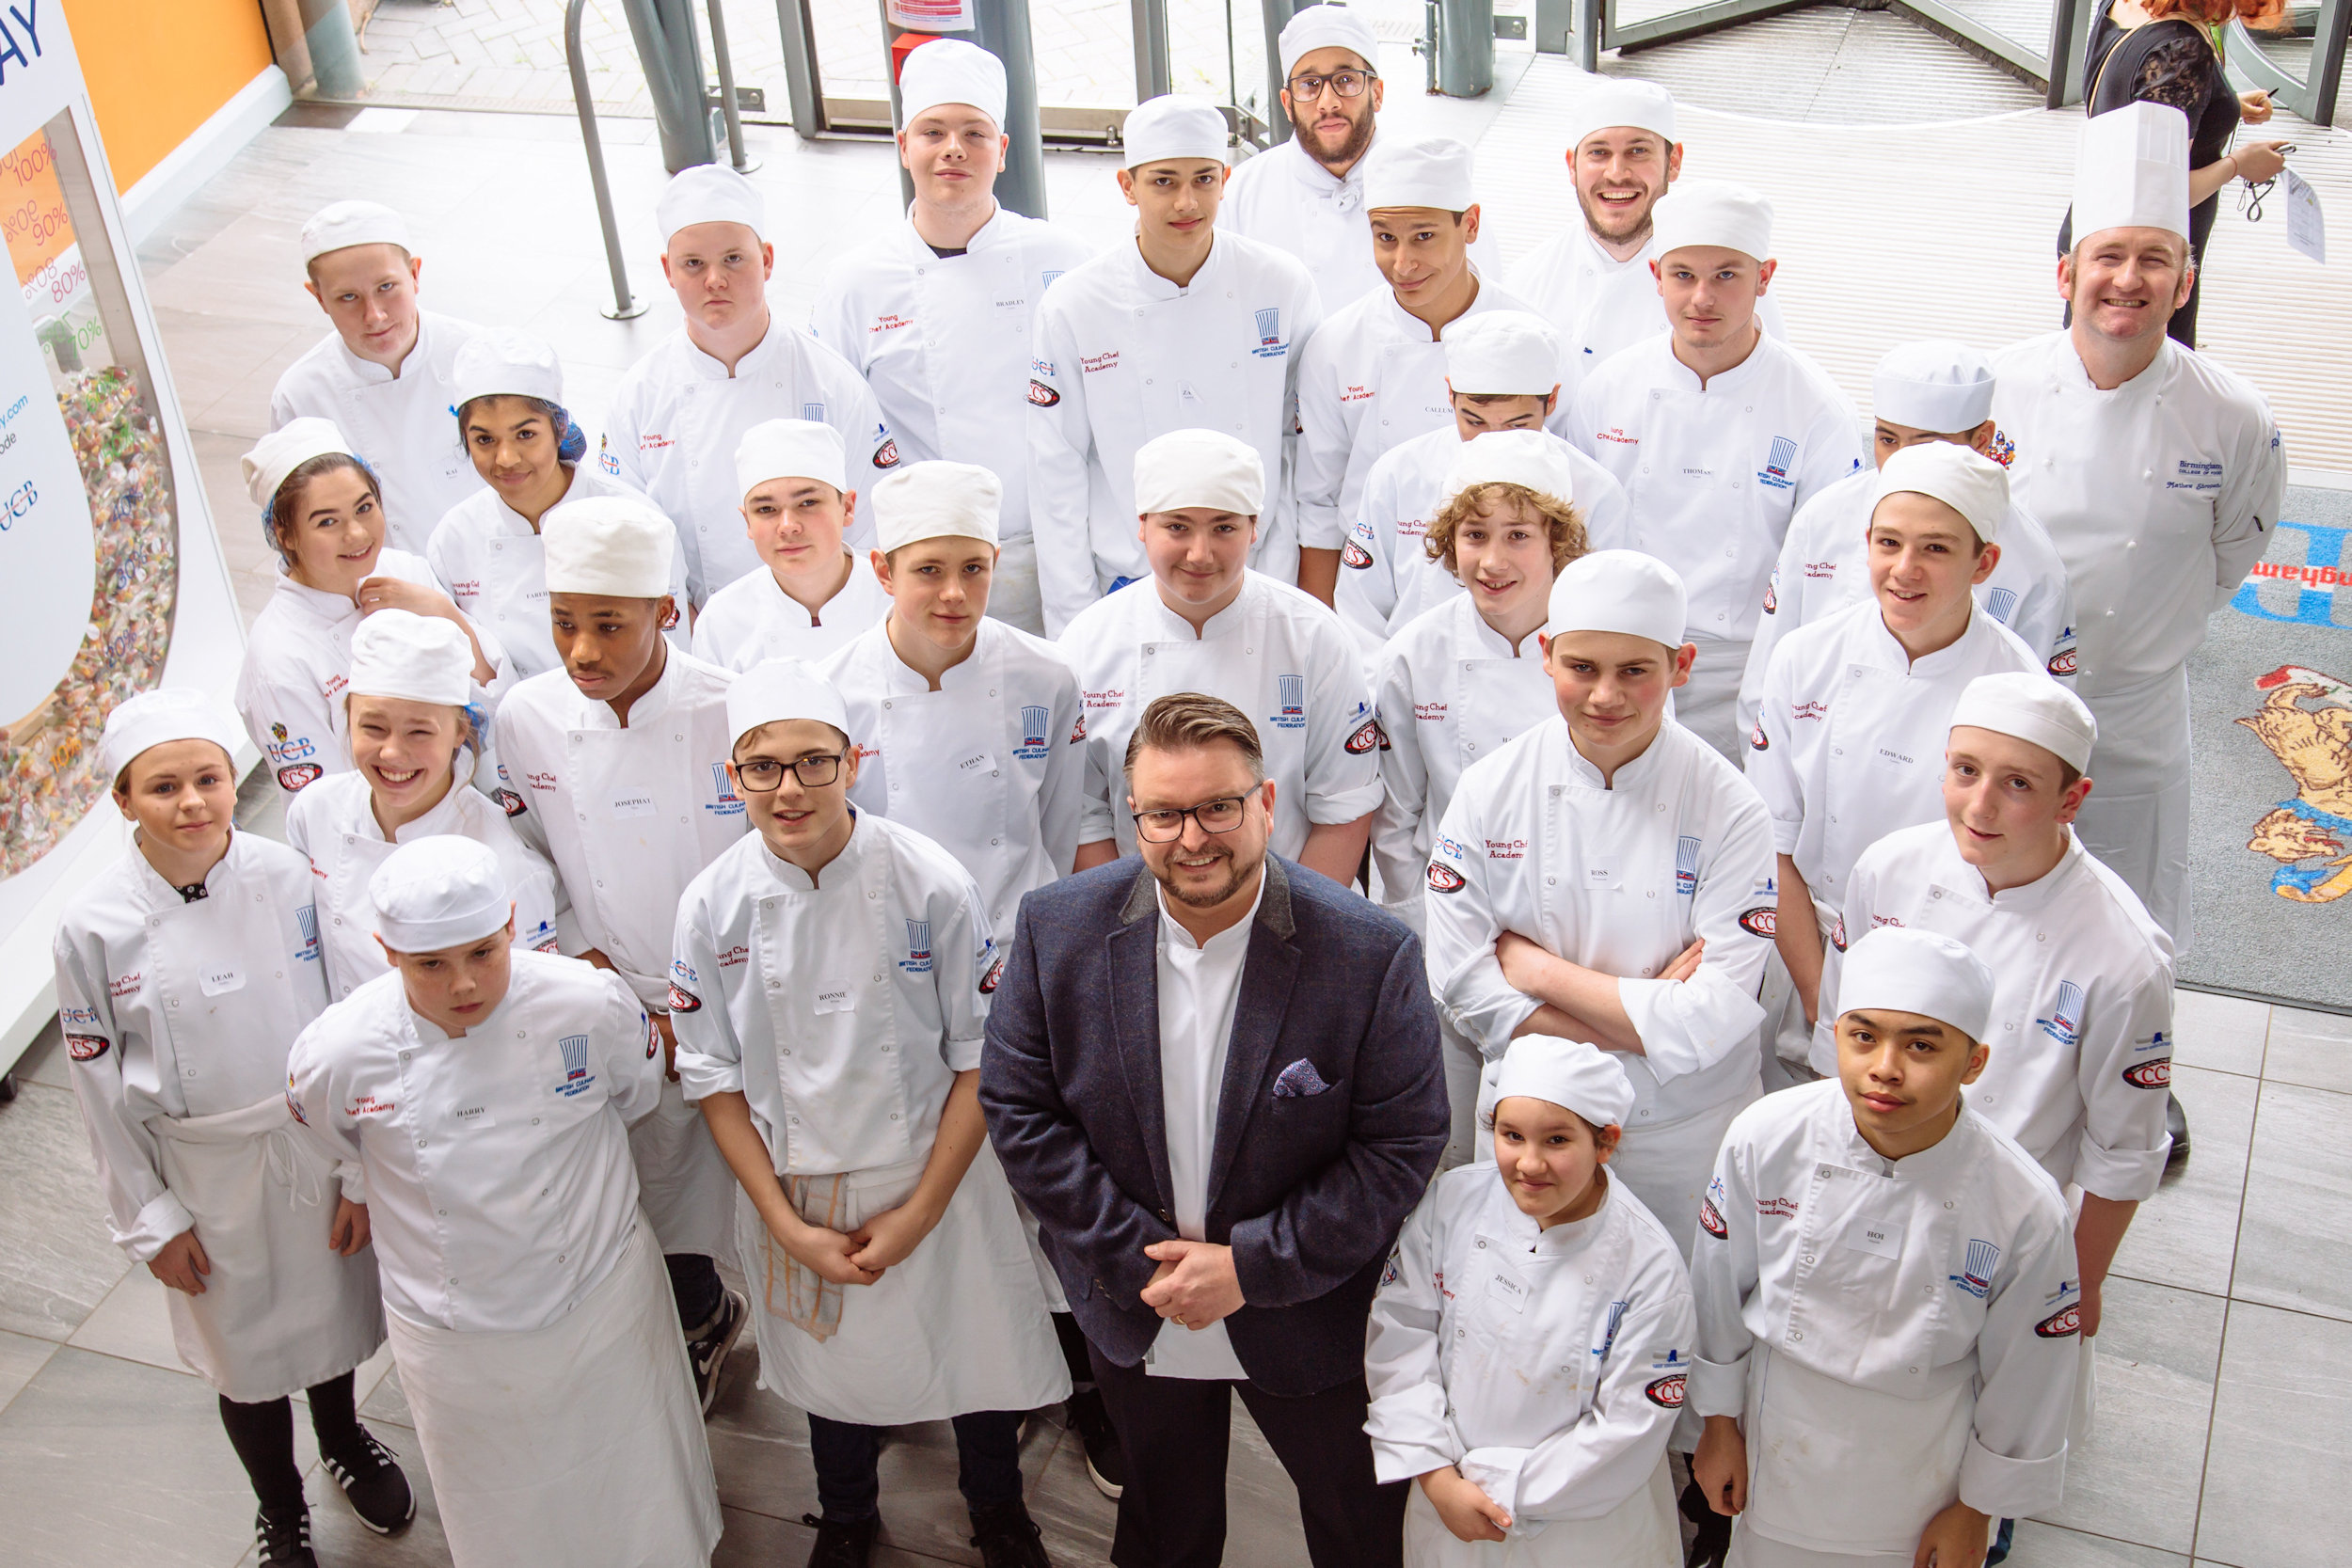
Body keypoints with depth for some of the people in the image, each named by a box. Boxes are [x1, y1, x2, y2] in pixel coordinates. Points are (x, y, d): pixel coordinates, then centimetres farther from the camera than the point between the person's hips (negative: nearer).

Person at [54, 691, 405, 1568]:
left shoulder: (291, 879, -15)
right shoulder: (94, 928, -17)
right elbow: (102, 1091, -7)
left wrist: (363, 1173, -3)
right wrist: (150, 1219, -3)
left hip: (315, 1150, 1)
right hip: (208, 1175, -1)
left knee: (332, 1313, 23)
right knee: (245, 1349, 17)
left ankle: (345, 1441, 55)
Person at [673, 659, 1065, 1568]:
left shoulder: (932, 887, -18)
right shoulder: (713, 905, -12)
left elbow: (979, 1059, -11)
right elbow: (716, 1079, -4)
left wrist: (918, 1213, -14)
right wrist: (790, 1227, -9)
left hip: (934, 1183, -1)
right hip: (794, 1192, 2)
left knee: (976, 1349, 16)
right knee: (833, 1364, 22)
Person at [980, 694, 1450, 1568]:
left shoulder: (1372, 954, -22)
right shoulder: (1057, 930, -14)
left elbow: (1401, 1145, -17)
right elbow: (1017, 1110, -10)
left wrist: (1252, 1265, -20)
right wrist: (1138, 1257, -15)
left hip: (1309, 1323, -2)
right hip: (1131, 1316, 2)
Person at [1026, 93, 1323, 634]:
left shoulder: (1283, 286, -3)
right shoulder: (1071, 308, -6)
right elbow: (1056, 478, -3)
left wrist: (1276, 589, -2)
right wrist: (1076, 636, -4)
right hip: (1129, 588, -1)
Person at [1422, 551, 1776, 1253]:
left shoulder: (1731, 811, -12)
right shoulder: (1489, 790, -7)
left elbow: (1716, 1018, -16)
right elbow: (1460, 984, -9)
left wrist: (1536, 968, -15)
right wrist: (1642, 1018, -16)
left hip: (1679, 1139, -1)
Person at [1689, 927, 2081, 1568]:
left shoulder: (2025, 1209, -26)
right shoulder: (1764, 1139, -22)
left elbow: (2025, 1378, -10)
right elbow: (1720, 1289, -6)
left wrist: (1975, 1513, 0)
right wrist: (1719, 1426, 5)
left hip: (1921, 1469, -1)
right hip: (1781, 1442, 2)